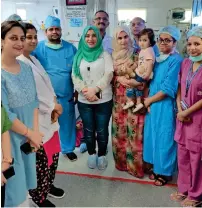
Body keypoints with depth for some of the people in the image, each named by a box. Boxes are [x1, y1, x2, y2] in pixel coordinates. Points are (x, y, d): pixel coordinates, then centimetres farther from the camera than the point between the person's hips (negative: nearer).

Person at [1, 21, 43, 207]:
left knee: (24, 183, 22)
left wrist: (35, 131, -6)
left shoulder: (26, 68, 3)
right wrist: (31, 133, -12)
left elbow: (34, 102, 4)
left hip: (28, 137, 6)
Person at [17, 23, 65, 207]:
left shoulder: (33, 59, 12)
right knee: (40, 162, 6)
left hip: (49, 117, 9)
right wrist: (53, 107, -12)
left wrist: (54, 106, -2)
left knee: (53, 155, 21)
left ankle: (48, 185, 44)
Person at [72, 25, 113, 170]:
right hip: (84, 101, 2)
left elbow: (108, 75, -9)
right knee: (89, 130, 13)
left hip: (103, 100, -2)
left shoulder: (105, 55, 2)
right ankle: (91, 154, 32)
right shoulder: (79, 56, 9)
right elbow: (75, 77, 0)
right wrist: (85, 91, -15)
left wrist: (94, 89, -19)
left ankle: (102, 155, 27)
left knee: (102, 130, 7)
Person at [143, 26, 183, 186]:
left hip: (165, 106, -7)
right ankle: (157, 167, 34)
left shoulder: (176, 60, -13)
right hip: (153, 105, 7)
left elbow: (168, 89, -18)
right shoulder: (157, 59, 10)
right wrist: (149, 101, -1)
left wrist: (149, 100, -8)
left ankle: (166, 172, 23)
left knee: (164, 138, 4)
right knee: (154, 136, 15)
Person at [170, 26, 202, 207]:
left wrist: (187, 112, -12)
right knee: (183, 155, 16)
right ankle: (184, 189, 35)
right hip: (183, 117, 6)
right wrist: (179, 108, -4)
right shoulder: (185, 63, 6)